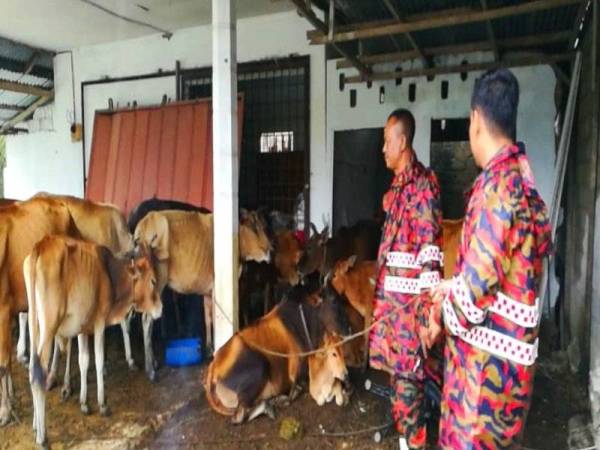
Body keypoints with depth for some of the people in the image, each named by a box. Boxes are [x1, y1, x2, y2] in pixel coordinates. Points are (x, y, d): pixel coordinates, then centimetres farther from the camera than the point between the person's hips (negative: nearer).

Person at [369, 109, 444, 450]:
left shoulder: (423, 183, -14)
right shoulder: (397, 185, 14)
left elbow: (431, 249, -19)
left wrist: (428, 309, -21)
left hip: (410, 297, -9)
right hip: (390, 294, 9)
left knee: (408, 374, 2)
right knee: (396, 369, 17)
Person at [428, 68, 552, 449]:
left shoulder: (497, 183, -22)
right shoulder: (521, 177, 8)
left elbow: (476, 290, -21)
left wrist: (442, 312, -4)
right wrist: (451, 287, 12)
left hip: (487, 357, -9)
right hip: (505, 350, 9)